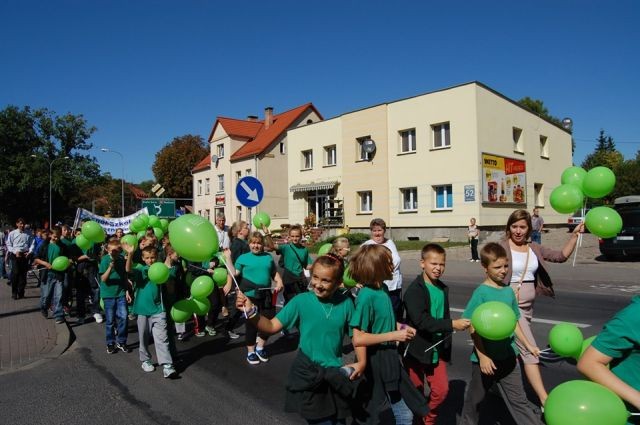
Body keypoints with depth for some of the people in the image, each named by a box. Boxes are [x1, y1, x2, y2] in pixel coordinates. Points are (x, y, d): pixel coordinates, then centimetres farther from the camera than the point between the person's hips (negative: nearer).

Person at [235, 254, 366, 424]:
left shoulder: (345, 304, -9)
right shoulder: (301, 301, -13)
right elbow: (272, 326, -13)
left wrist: (361, 362, -6)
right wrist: (251, 312, -27)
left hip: (335, 374, 2)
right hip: (307, 373, -2)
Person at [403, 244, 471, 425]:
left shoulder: (443, 289, 5)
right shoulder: (414, 290, -18)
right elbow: (421, 321, -29)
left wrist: (447, 347, 14)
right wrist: (453, 324, -32)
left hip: (437, 351, 6)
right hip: (417, 351, -5)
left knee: (441, 390, 7)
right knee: (415, 393, 9)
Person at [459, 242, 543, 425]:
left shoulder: (509, 291, 2)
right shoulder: (481, 292, -16)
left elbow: (513, 322, 14)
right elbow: (473, 327, -16)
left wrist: (528, 345, 18)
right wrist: (482, 356, -18)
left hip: (508, 356, 5)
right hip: (486, 358, -4)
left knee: (519, 400, 12)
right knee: (475, 398, 15)